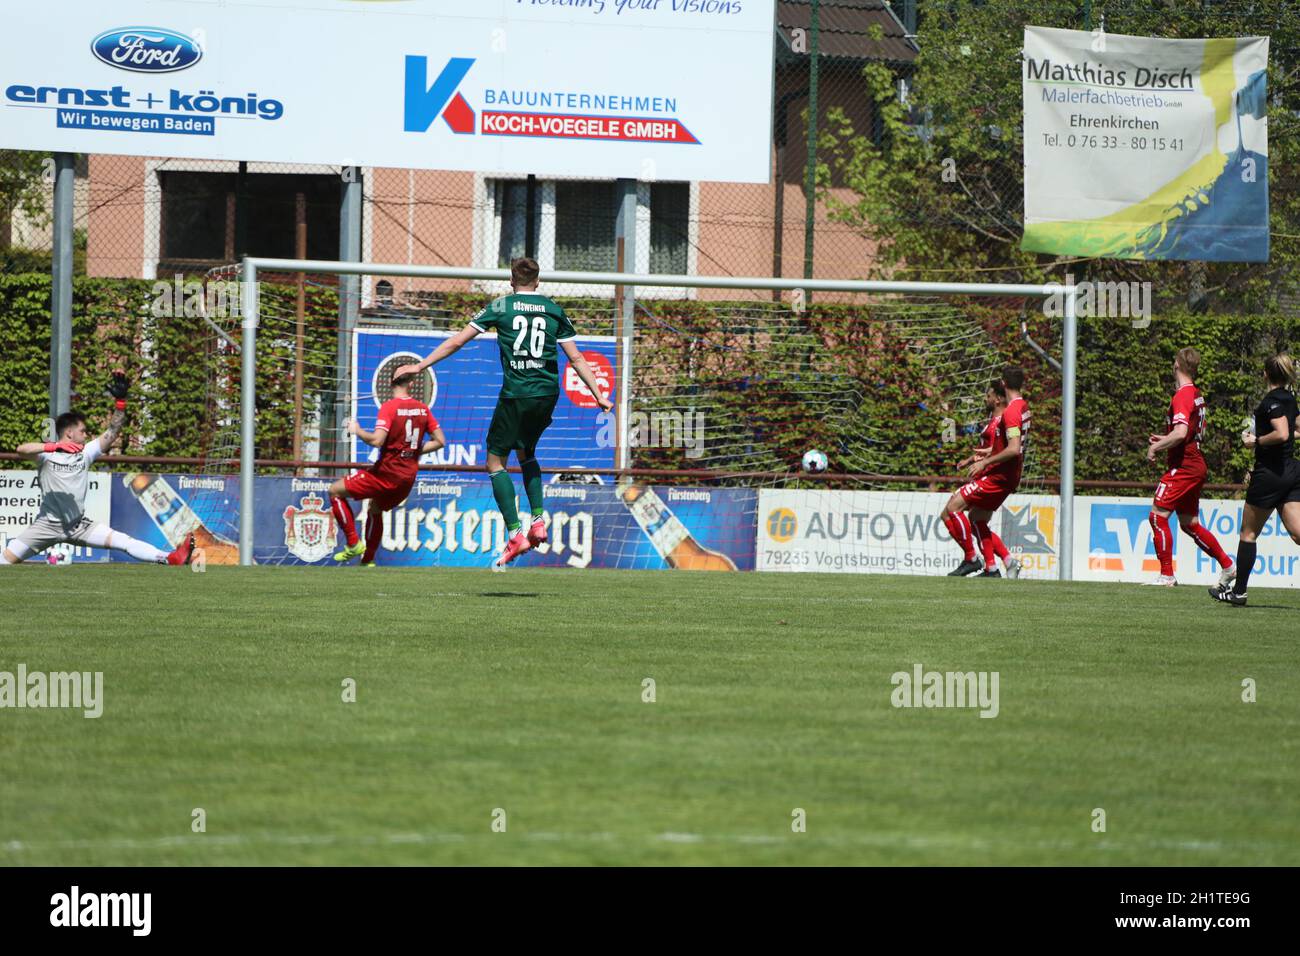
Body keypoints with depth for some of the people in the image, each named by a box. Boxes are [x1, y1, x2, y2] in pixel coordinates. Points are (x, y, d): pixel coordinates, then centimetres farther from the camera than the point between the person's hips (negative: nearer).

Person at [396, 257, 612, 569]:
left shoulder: (501, 306, 1)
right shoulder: (554, 310, 8)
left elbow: (457, 341, 2)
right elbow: (576, 359, 9)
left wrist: (420, 365, 9)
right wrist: (598, 395, 17)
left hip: (515, 394, -4)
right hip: (547, 394, 4)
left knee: (496, 461, 7)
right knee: (526, 453, 27)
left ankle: (515, 534, -5)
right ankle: (538, 521, 13)